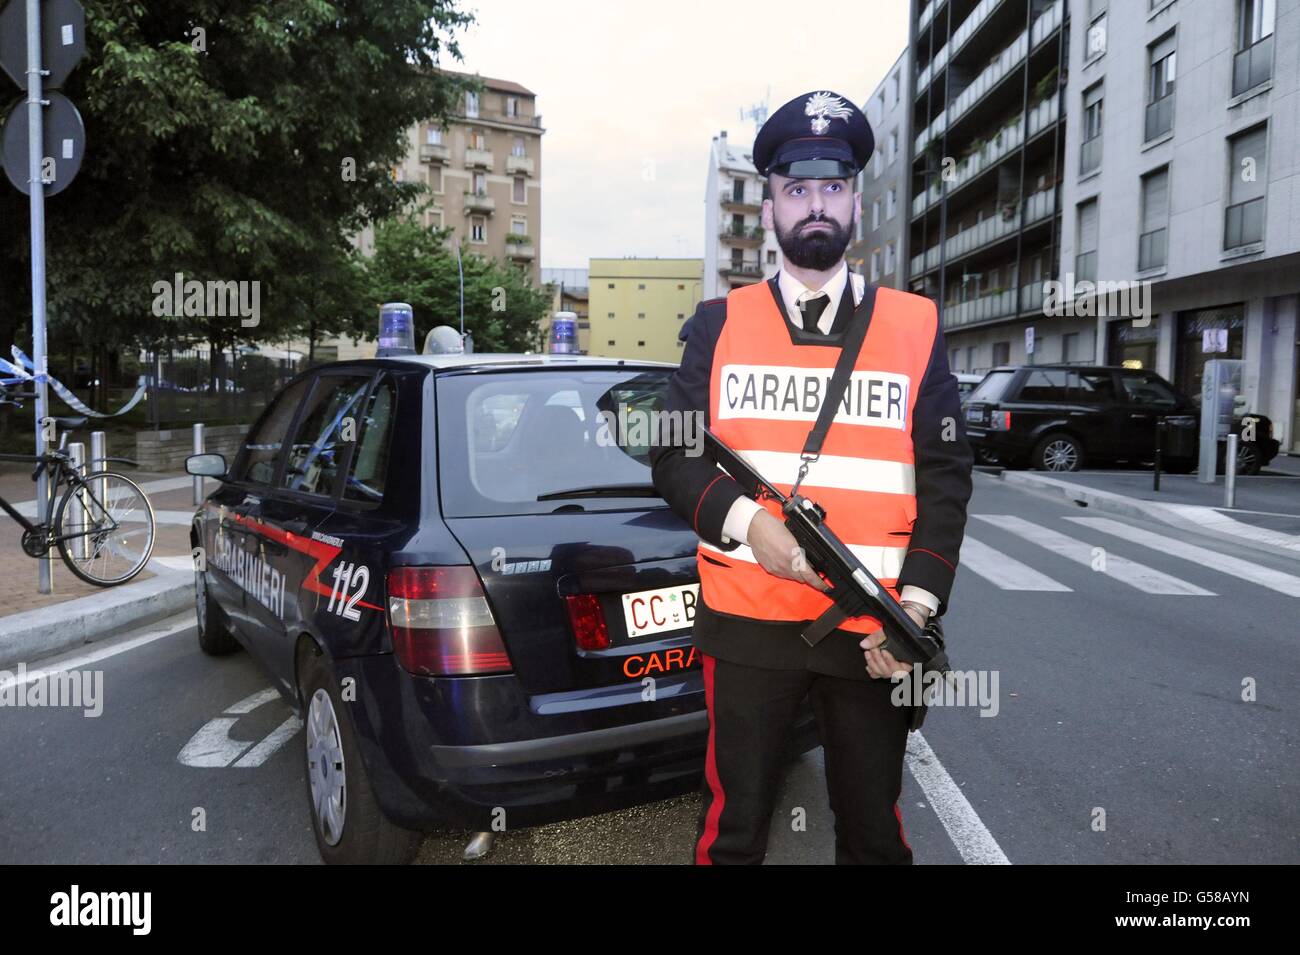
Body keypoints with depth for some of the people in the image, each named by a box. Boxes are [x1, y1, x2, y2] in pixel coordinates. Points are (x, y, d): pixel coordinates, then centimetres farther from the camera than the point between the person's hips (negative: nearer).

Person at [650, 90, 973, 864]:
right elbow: (673, 454, 2)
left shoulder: (917, 326, 5)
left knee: (874, 830, 17)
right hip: (746, 621, 0)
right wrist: (744, 519, -17)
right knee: (733, 826, 12)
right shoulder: (721, 323, 5)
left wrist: (917, 604, -9)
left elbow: (947, 475, 2)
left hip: (876, 631, 1)